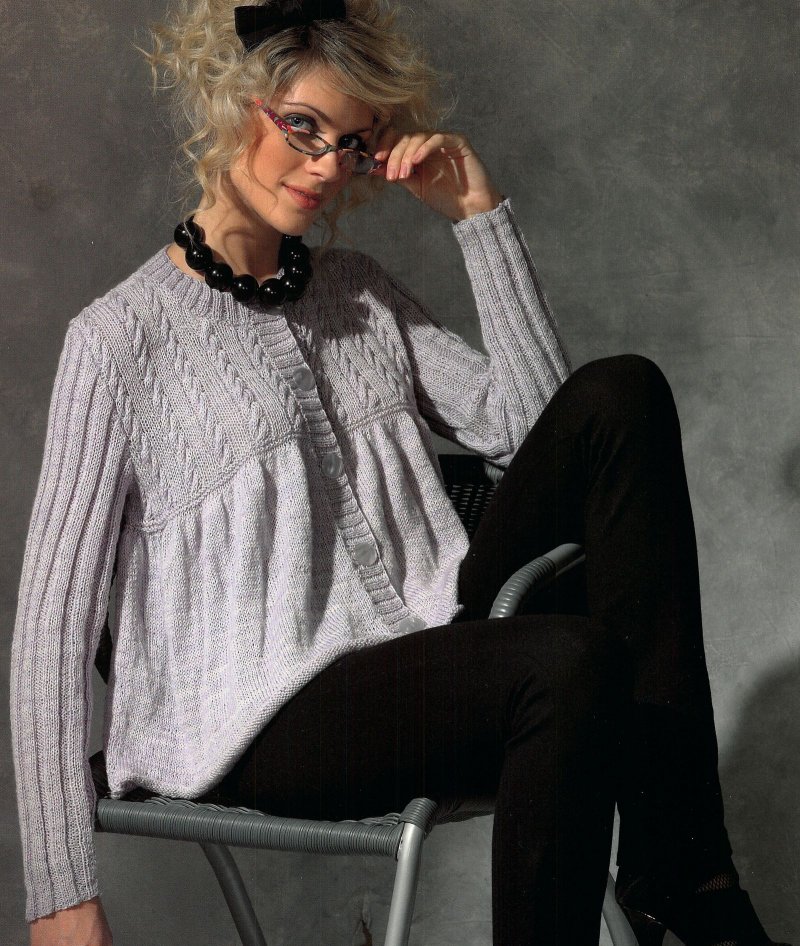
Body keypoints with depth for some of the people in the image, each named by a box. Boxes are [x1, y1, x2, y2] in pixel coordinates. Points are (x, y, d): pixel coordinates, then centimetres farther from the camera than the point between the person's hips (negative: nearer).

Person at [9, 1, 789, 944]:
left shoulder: (359, 292, 18)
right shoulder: (123, 336, -2)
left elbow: (532, 423, 8)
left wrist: (481, 216, 4)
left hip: (439, 658, 7)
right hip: (263, 724, -7)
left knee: (620, 395, -12)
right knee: (570, 658, -35)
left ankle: (675, 863, -15)